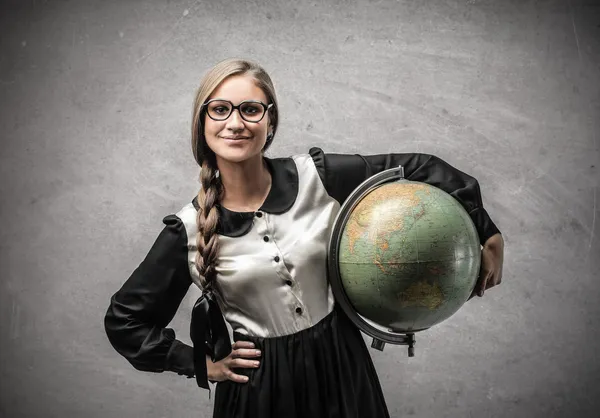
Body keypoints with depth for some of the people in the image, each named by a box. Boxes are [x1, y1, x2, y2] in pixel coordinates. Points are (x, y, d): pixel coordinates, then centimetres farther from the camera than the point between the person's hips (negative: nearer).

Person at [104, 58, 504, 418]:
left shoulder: (317, 176, -11)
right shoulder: (189, 229, -12)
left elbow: (416, 168, -4)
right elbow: (124, 319, -1)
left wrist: (488, 233, -3)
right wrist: (201, 363, -3)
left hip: (340, 365, 2)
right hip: (259, 386, -1)